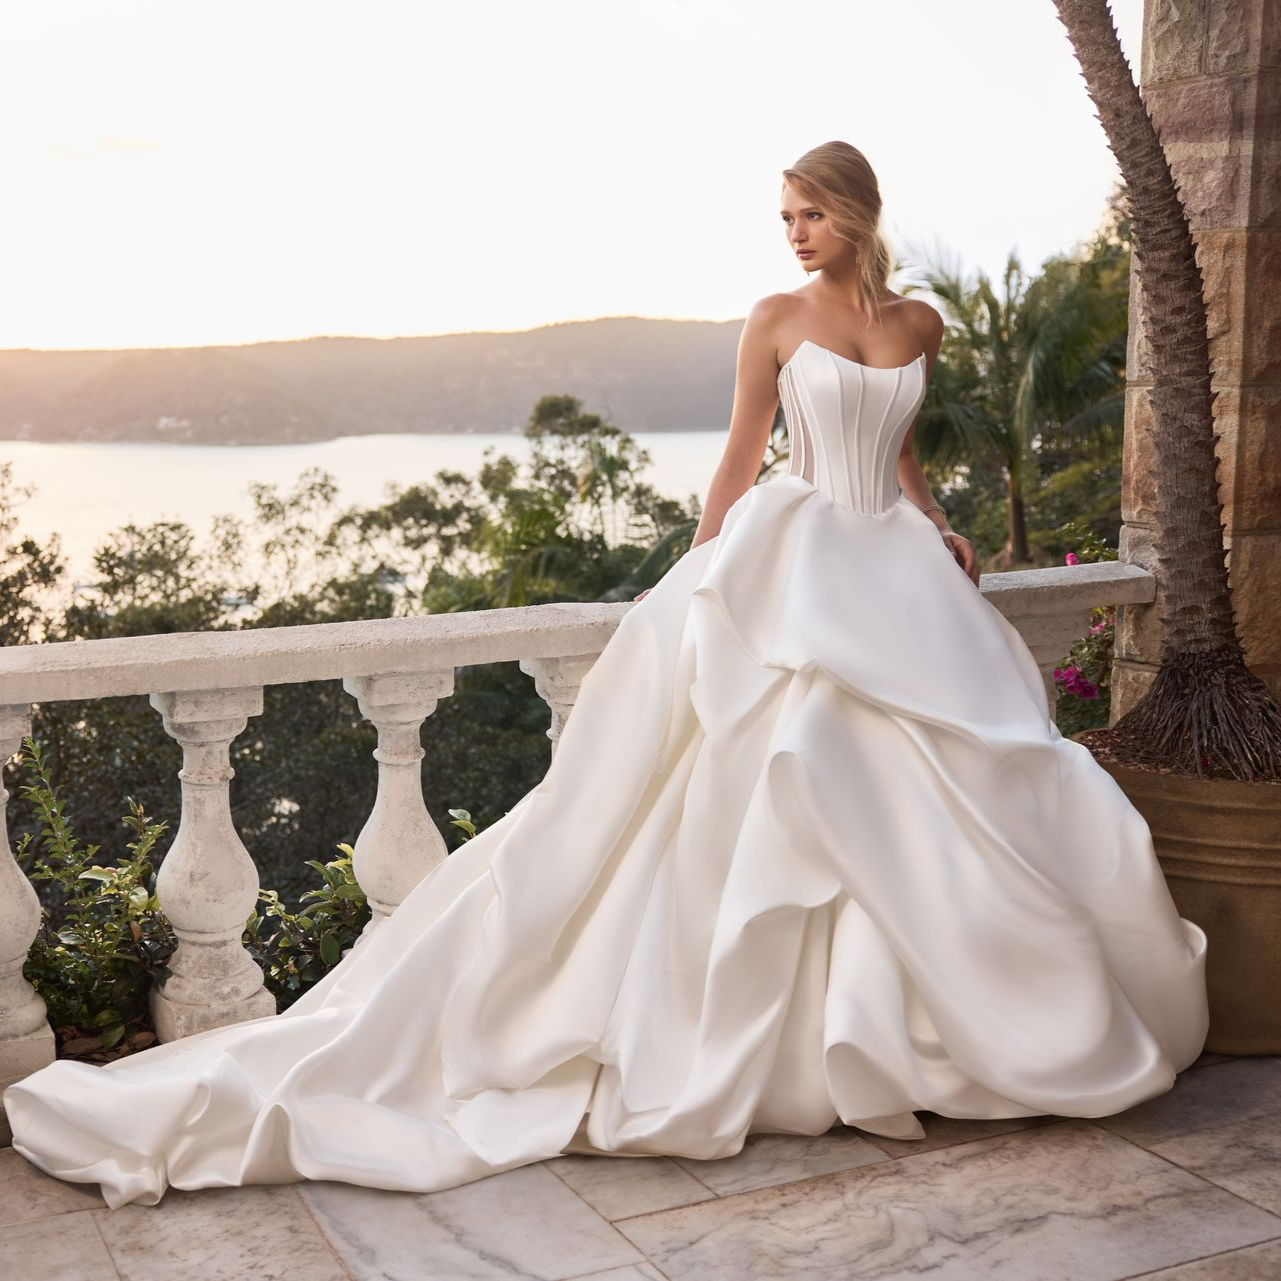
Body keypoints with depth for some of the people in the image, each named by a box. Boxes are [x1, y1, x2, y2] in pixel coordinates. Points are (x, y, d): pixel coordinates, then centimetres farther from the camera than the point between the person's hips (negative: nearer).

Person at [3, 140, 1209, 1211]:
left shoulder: (920, 323, 11)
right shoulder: (775, 320, 1)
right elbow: (740, 463, 1)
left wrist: (943, 532, 10)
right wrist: (698, 588, -3)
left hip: (897, 568, 4)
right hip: (789, 563, -4)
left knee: (929, 792, -1)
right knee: (781, 770, -13)